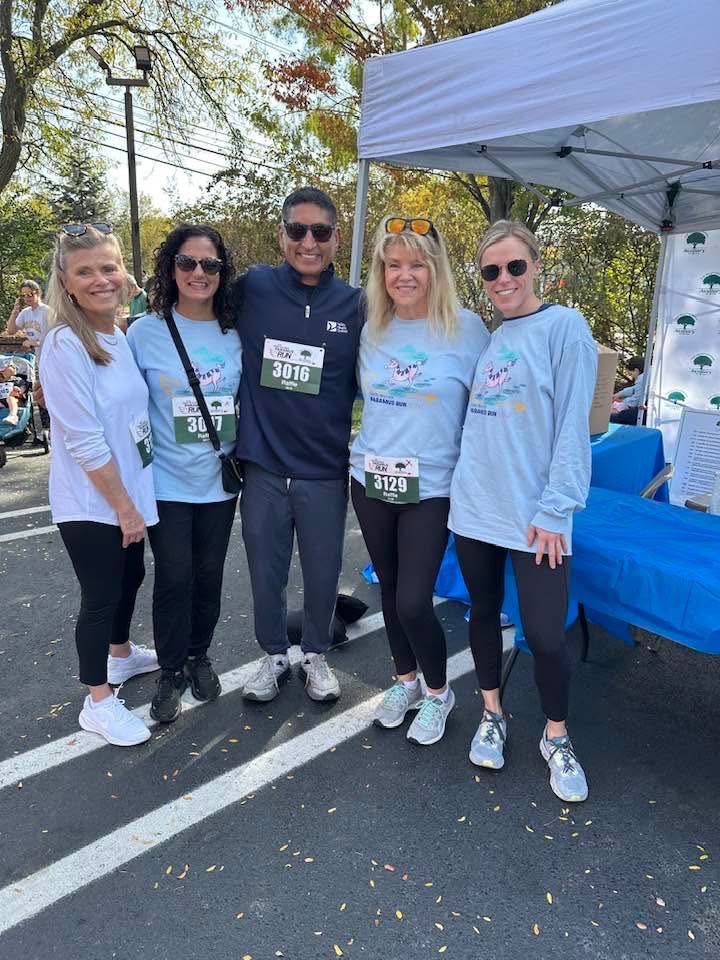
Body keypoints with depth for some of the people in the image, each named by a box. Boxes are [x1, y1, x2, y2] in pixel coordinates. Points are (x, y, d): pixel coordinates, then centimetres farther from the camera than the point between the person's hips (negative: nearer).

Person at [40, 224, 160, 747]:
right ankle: (98, 702, 25)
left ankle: (121, 654, 48)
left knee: (130, 576, 22)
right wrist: (123, 505, -17)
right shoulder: (64, 344, -20)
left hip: (129, 490, 8)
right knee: (101, 595, 5)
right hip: (91, 503, -8)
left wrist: (134, 500, 10)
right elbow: (84, 441, -22)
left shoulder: (120, 336, 4)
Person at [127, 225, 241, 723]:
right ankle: (172, 672, 23)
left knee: (209, 575, 12)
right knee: (174, 579, 1)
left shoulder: (236, 334, 1)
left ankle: (200, 656, 35)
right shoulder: (145, 332, -6)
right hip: (168, 482, -2)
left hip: (220, 481, 3)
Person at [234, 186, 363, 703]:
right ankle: (274, 654, 39)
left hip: (325, 472, 0)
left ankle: (316, 655, 39)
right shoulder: (253, 287, -3)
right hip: (262, 467, 1)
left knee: (322, 574, 14)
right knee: (265, 573, 14)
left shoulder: (355, 305, -2)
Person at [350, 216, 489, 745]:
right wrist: (367, 448, 12)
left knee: (413, 601, -5)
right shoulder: (372, 330, 5)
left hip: (431, 486, -4)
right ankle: (405, 680, 38)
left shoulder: (466, 328, -8)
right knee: (389, 590, 15)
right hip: (371, 481, 5)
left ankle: (438, 692, 24)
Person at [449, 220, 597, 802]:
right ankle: (493, 716, 37)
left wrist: (555, 508, -14)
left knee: (545, 634, 0)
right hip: (474, 507, 5)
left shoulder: (565, 327, -5)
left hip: (535, 515, -5)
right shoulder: (485, 339, 12)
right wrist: (465, 481, 9)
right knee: (483, 611, 16)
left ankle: (557, 739, 27)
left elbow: (572, 425, -10)